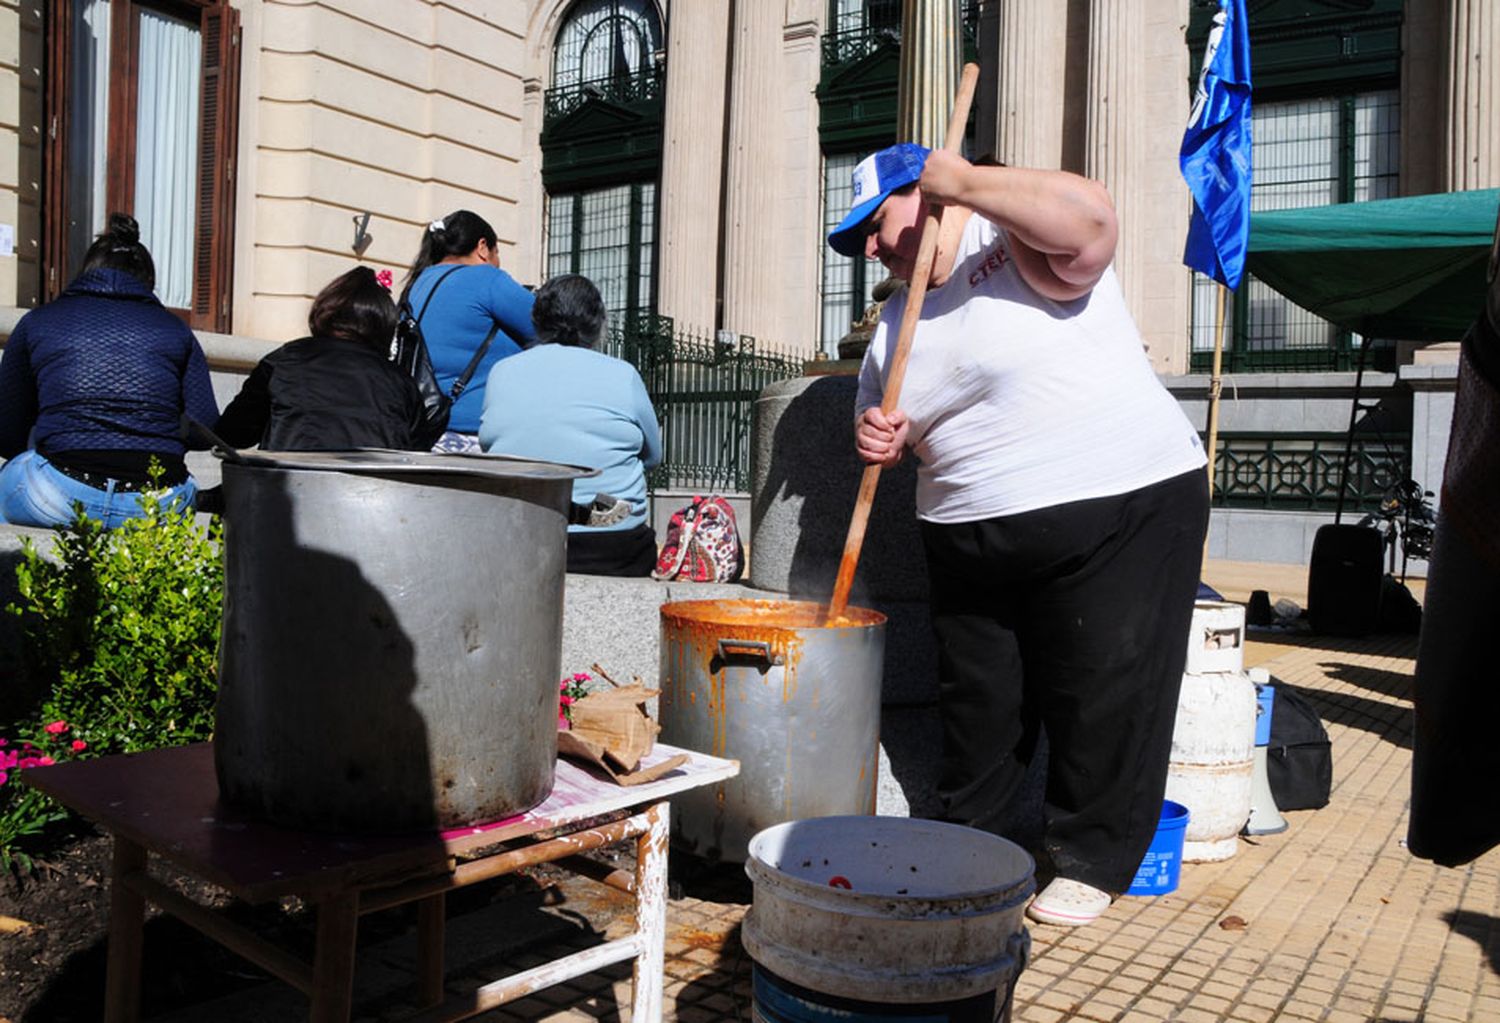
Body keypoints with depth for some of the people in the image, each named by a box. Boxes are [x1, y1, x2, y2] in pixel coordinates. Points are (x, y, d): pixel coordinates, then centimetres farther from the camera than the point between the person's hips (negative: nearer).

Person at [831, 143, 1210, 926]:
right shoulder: (898, 317, 13)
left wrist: (962, 181, -22)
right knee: (977, 702, 14)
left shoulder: (1017, 242, -8)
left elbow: (1089, 220, -30)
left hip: (1122, 509, -6)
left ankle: (1090, 863, 20)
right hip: (971, 532, 7)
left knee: (1104, 693, 1)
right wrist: (876, 436, -5)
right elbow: (883, 420, 19)